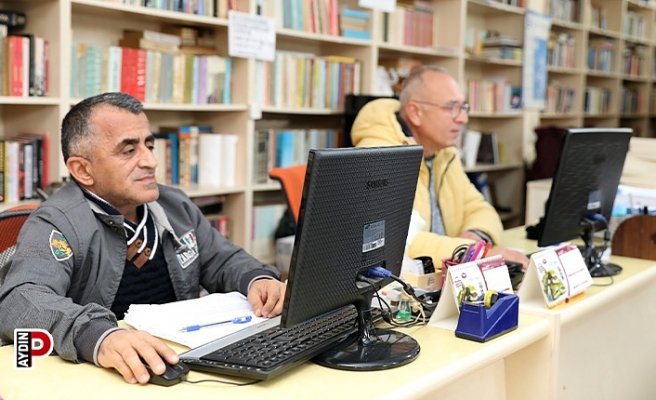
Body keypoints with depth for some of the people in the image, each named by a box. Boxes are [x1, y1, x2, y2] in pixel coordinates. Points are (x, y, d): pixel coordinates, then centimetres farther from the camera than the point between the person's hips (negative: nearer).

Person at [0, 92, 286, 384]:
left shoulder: (175, 206, 9)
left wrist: (258, 280, -3)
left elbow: (224, 261, 20)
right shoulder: (56, 225, -12)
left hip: (184, 366, 6)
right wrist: (100, 337, -47)